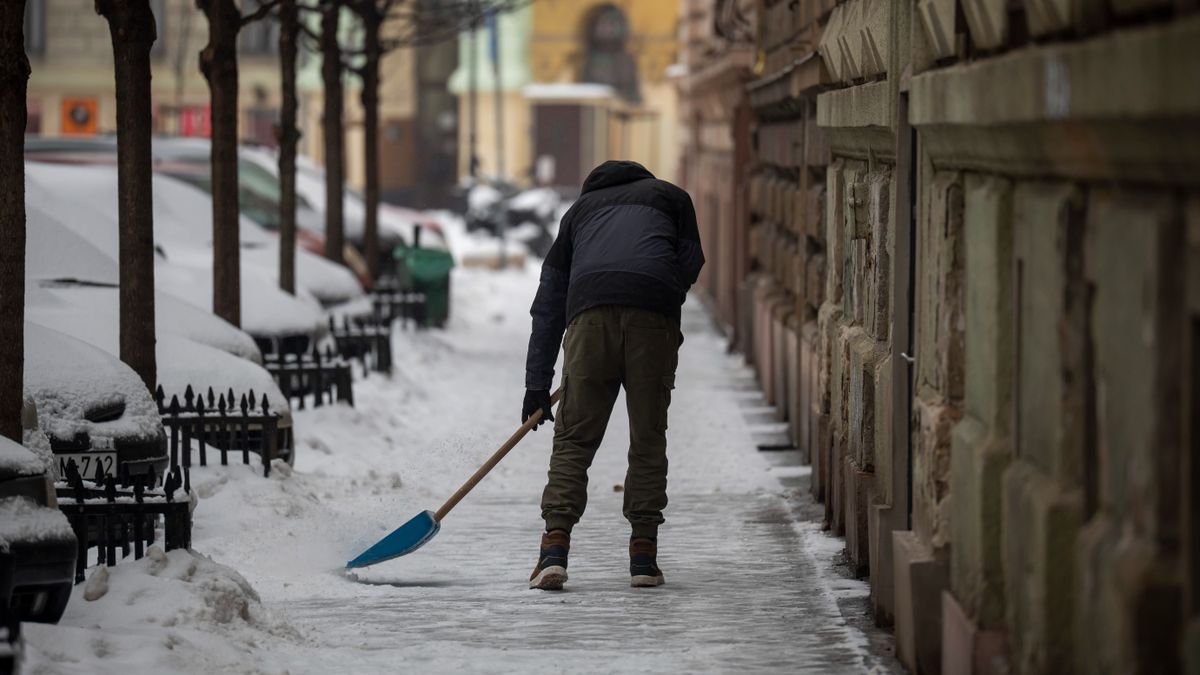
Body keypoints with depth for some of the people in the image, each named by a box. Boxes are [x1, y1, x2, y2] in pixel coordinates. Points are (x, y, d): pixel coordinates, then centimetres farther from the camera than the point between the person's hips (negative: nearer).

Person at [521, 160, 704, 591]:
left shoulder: (581, 208, 33)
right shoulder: (670, 196, 30)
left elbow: (548, 302, 27)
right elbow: (691, 264, 15)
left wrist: (537, 382, 27)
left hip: (590, 311, 1)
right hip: (654, 313, -1)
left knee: (574, 438, 2)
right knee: (648, 439, 8)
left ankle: (554, 550, -11)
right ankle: (643, 555, 4)